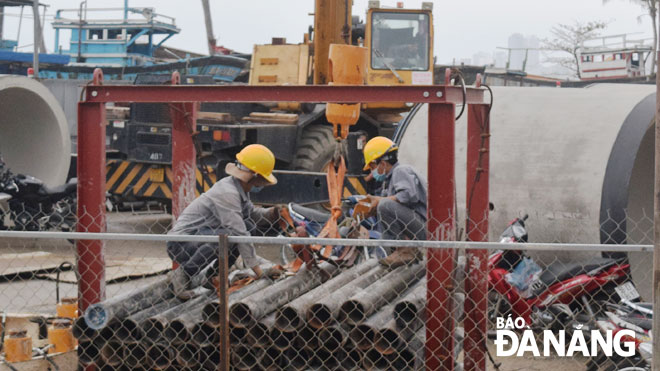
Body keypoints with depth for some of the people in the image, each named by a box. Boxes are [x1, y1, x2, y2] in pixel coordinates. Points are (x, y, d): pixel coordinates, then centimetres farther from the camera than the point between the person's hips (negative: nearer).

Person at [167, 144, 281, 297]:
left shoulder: (240, 189, 5)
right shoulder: (227, 193, -24)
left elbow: (253, 214, 19)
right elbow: (240, 235, -26)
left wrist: (274, 212, -3)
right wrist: (259, 272, -24)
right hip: (180, 244, -10)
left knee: (249, 225, 4)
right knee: (228, 235, -33)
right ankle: (182, 274, -16)